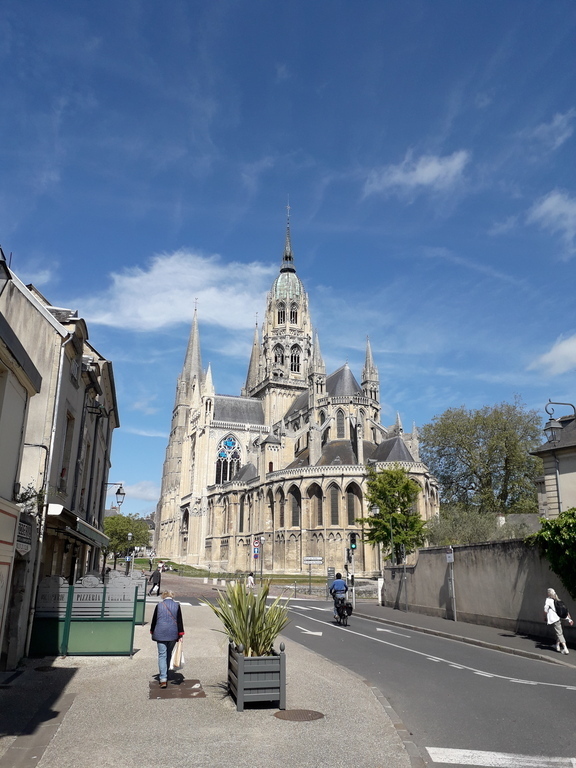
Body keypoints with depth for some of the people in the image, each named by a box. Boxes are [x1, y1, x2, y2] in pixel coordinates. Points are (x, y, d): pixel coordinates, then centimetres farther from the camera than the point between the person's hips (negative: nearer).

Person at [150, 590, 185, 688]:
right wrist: (181, 634, 4)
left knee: (162, 655, -1)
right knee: (169, 654, 19)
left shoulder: (159, 605, 0)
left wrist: (152, 632, 19)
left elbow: (154, 620, 6)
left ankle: (163, 679, -11)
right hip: (173, 634, 1)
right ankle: (164, 674, 32)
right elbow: (179, 621, -1)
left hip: (160, 634, -1)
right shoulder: (177, 605, 0)